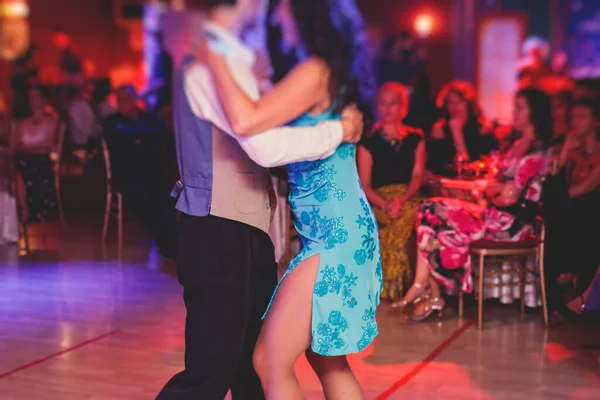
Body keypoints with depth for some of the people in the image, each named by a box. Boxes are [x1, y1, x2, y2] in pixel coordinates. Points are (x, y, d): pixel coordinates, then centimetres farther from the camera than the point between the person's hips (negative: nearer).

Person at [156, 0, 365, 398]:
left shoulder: (218, 54, 15)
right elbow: (266, 147, -24)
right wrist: (338, 130, -12)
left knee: (255, 365, 18)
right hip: (221, 233, -10)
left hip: (243, 230, 10)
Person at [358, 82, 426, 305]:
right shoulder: (369, 143, 9)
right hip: (379, 201, -2)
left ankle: (394, 288, -24)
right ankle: (393, 290, -28)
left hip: (409, 199, 2)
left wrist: (402, 200, -17)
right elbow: (364, 185, 2)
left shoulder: (416, 139, 15)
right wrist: (384, 205, -19)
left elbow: (418, 176, 3)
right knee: (409, 217, -35)